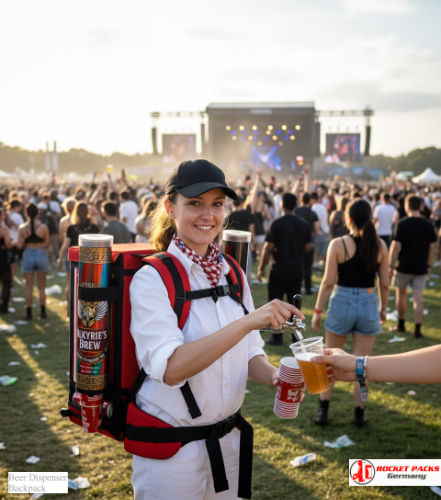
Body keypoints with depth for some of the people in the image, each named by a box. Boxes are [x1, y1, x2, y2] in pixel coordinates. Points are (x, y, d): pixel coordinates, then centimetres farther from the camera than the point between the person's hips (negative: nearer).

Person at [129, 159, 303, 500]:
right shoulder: (153, 278, -16)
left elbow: (248, 354, 8)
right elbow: (171, 368, -28)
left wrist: (274, 376, -13)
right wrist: (249, 321, -34)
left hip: (228, 441, 6)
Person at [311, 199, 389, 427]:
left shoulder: (338, 244, -10)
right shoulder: (380, 245, -1)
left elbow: (328, 282, -10)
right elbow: (384, 283, 2)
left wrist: (317, 310, -2)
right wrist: (383, 308, 17)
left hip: (342, 304, -2)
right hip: (369, 305, 2)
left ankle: (323, 410, 17)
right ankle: (359, 413, 16)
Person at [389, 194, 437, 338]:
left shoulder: (402, 224, -11)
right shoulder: (428, 225, 1)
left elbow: (396, 246, -12)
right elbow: (431, 247, 7)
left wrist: (390, 265, -6)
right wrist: (428, 265, 17)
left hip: (404, 266, -3)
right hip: (421, 267, 3)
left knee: (401, 294, 15)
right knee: (418, 297, 2)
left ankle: (401, 324, 23)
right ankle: (417, 329, -2)